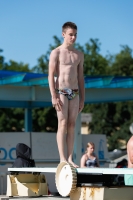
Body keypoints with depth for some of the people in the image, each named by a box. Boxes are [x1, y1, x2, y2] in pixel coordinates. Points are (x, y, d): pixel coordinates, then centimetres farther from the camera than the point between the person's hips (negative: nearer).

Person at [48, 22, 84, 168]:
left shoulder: (79, 55, 14)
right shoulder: (56, 53, 0)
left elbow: (80, 77, 16)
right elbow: (51, 75, -6)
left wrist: (82, 98, 11)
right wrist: (54, 96, -15)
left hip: (74, 92, 5)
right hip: (61, 91, -5)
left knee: (72, 125, 2)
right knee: (63, 124, -10)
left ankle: (70, 158, 3)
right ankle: (62, 158, -11)